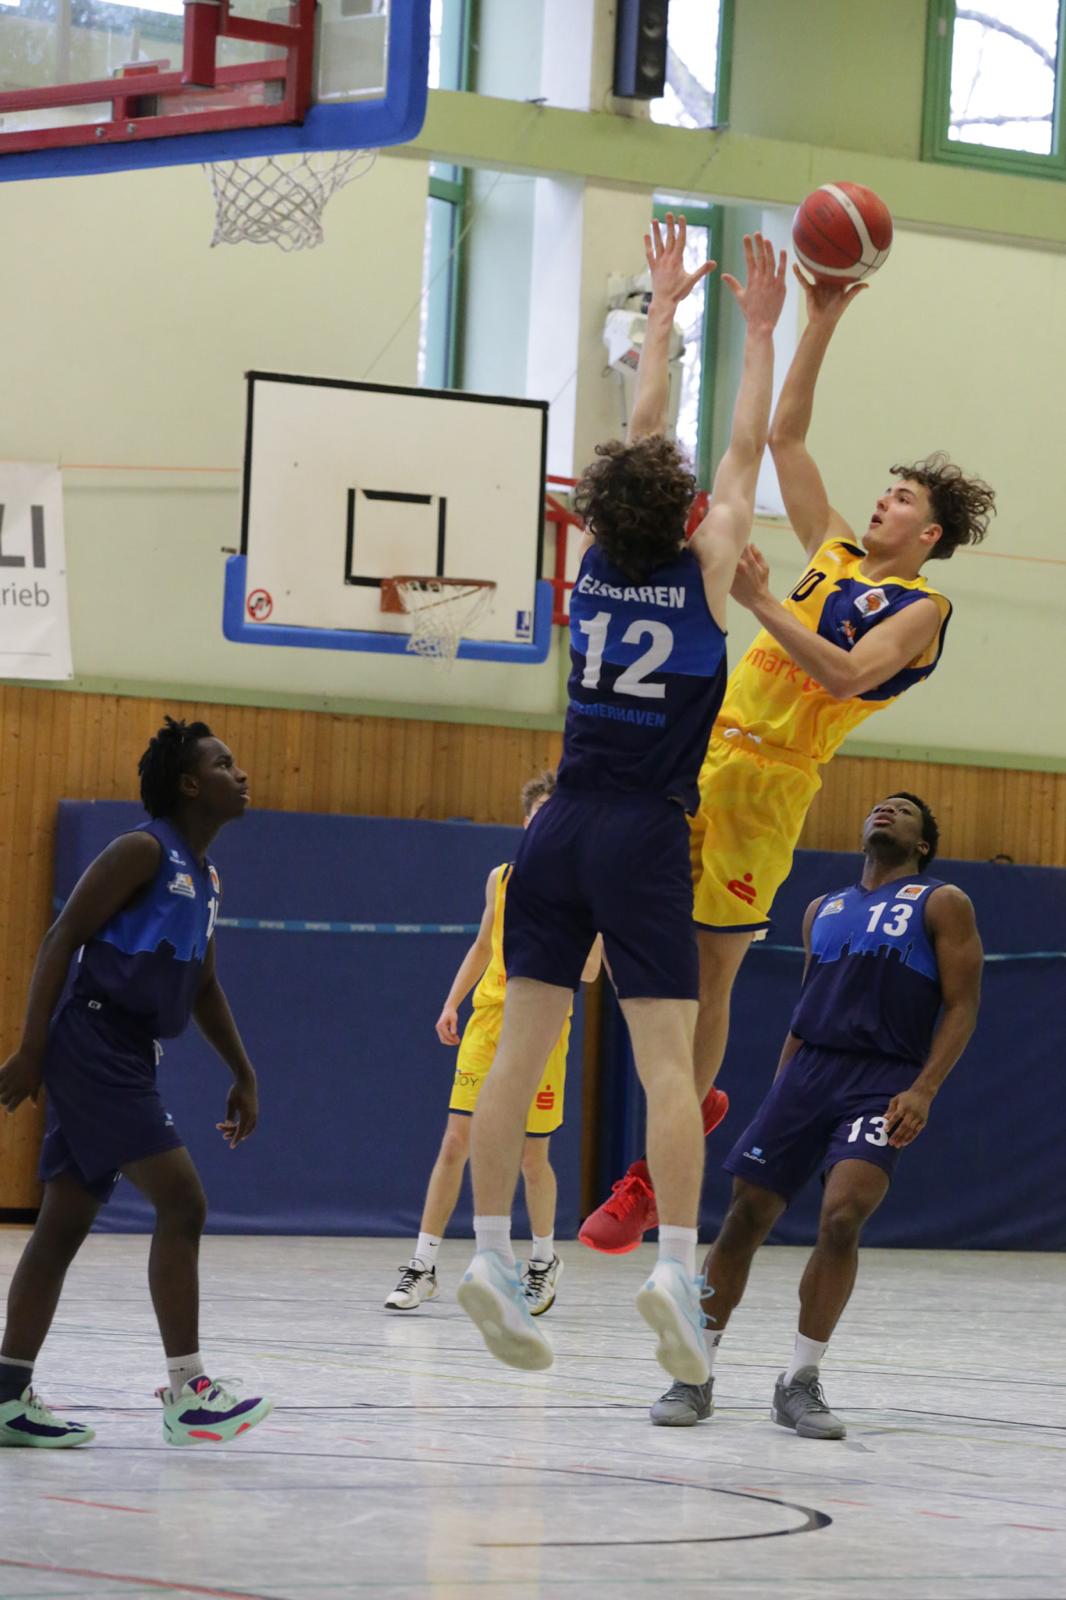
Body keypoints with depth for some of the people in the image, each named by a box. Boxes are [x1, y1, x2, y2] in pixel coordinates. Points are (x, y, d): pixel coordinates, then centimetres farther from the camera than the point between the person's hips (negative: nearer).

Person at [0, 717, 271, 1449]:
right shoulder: (143, 852, -10)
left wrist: (243, 1075, 25)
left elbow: (203, 987, 28)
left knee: (67, 1222, 8)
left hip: (130, 1056, 10)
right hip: (95, 1045, -10)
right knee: (181, 1201, -14)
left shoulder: (205, 877, 17)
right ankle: (186, 1393, -13)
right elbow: (61, 940, -14)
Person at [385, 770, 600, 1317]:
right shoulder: (502, 878, 9)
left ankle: (544, 1260, 26)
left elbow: (588, 973, -10)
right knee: (456, 1139, -5)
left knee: (532, 1155, 2)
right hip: (488, 1020, 3)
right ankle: (423, 1267, -3)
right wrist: (452, 1003, 11)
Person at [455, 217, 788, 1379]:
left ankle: (492, 1256, 0)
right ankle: (675, 1267, -17)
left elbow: (640, 434, 17)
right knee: (666, 1061, -7)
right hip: (644, 841, -4)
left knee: (521, 1049, 2)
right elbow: (745, 450, 6)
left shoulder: (594, 561, 6)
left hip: (560, 832, 4)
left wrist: (663, 310, 26)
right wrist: (760, 330, 12)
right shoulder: (702, 574, -4)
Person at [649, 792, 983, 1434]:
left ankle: (801, 1382, -10)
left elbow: (963, 1005, -3)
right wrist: (779, 1090, 16)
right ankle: (696, 1374, 7)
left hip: (885, 1081, -5)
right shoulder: (824, 910, 21)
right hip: (809, 1069, 5)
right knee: (746, 1213, -3)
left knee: (842, 1217, -22)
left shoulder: (941, 904, 5)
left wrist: (924, 1090, -16)